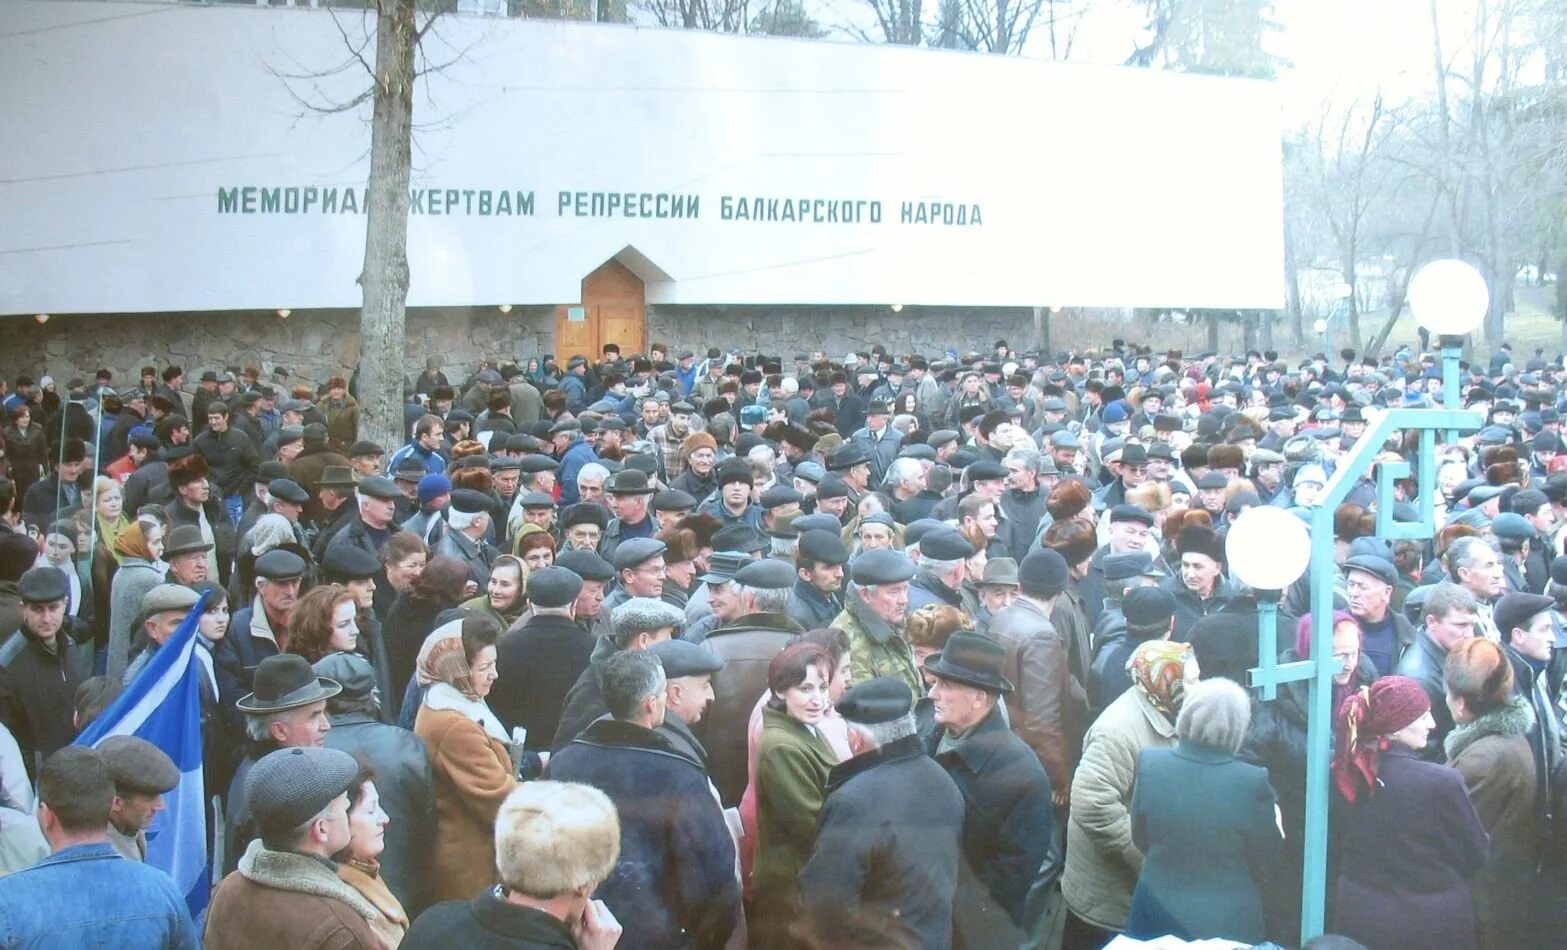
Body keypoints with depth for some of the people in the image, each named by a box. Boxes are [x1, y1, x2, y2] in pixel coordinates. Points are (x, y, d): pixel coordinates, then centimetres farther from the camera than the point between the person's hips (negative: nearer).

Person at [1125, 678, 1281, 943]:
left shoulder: (1149, 764, -14)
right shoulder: (1252, 782, -23)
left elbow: (1140, 840, 1)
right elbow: (1268, 861, -9)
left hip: (1158, 915, 2)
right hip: (1227, 922, -2)